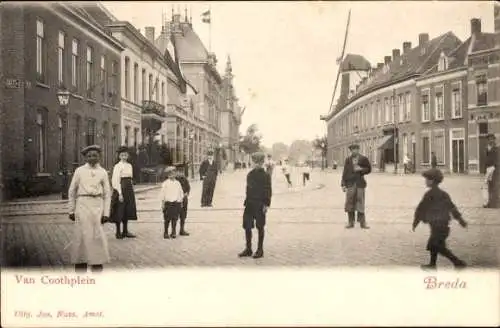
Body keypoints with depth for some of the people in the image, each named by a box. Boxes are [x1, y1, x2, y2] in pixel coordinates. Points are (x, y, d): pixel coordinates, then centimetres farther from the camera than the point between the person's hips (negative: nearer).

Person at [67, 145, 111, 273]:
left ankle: (97, 266, 12)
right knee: (81, 235, 0)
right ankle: (80, 267, 10)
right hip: (82, 203, -1)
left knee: (97, 236, 0)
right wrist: (71, 210, 6)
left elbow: (107, 193, 9)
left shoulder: (103, 172, 8)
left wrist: (106, 213, 3)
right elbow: (72, 191, 9)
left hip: (97, 205, 1)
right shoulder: (79, 171, 5)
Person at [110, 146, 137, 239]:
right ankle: (118, 232, 8)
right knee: (119, 211, -1)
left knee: (127, 211, 10)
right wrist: (120, 193, -19)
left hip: (129, 190, 7)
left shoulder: (129, 166, 13)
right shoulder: (118, 166, -9)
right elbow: (116, 181, -14)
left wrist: (132, 191, 14)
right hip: (121, 189, -7)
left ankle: (125, 231, 19)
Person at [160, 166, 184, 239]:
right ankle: (166, 233, 10)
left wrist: (181, 202, 12)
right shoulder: (165, 183, 0)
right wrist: (163, 204, -4)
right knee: (167, 219, 0)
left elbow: (181, 194, 16)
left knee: (174, 219, 6)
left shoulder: (177, 183, 11)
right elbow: (162, 195, 0)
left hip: (177, 203, 3)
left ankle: (173, 233, 15)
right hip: (168, 203, -3)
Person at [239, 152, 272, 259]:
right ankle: (248, 249, 16)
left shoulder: (265, 176, -6)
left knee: (260, 227, 4)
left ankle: (260, 250, 14)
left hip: (260, 205, -5)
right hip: (250, 204, 5)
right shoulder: (250, 174, 10)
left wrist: (266, 204, -14)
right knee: (247, 227, 5)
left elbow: (268, 191, -7)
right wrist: (246, 202, 13)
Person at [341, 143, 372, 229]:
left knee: (360, 203, -1)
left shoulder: (363, 159, 4)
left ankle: (362, 223, 5)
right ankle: (351, 222, 8)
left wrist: (361, 169, -10)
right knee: (350, 202, 0)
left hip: (360, 183, -1)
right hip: (350, 183, 2)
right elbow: (345, 172, 6)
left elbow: (369, 169, 9)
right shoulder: (348, 160, 8)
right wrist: (343, 184, 0)